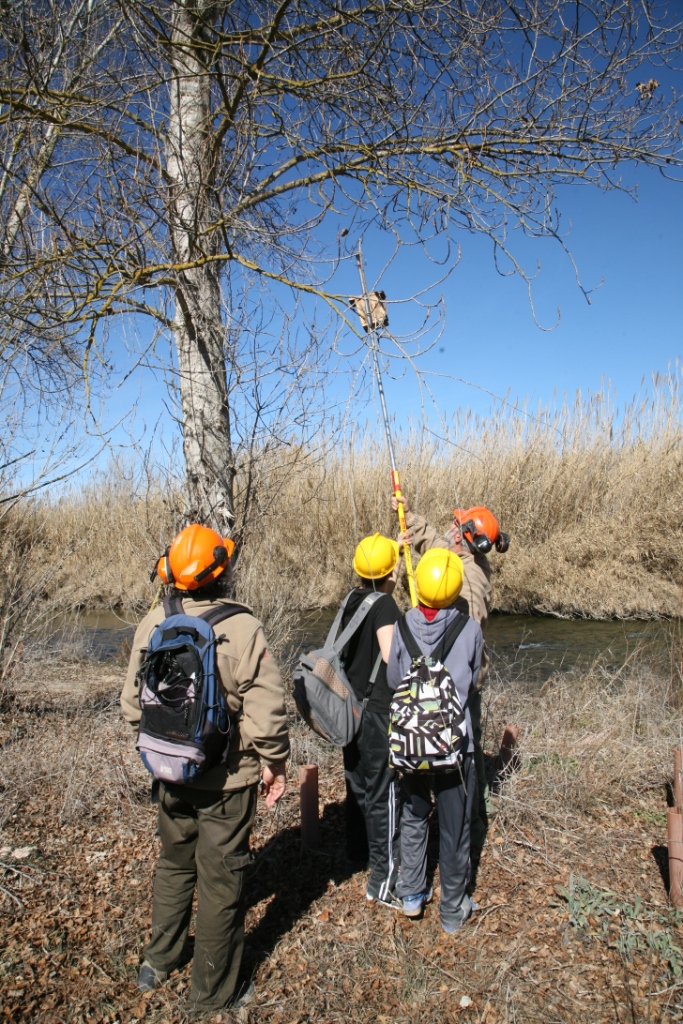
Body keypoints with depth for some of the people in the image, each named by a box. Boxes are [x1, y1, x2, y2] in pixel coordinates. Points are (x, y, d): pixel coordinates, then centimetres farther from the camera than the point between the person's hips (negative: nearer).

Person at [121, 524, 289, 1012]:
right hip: (228, 778, -4)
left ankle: (158, 962, 45)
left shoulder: (153, 624, -8)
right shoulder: (242, 628, -23)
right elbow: (266, 711, -21)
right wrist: (276, 763, -5)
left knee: (175, 863, 27)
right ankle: (212, 991, 30)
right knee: (221, 879, 13)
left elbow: (133, 702, 2)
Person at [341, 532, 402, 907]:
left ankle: (357, 853, 42)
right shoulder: (385, 604, -19)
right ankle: (382, 880, 9)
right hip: (378, 710, -8)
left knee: (357, 782, 23)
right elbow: (391, 655, -27)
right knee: (384, 793, 1)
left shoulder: (352, 598, 4)